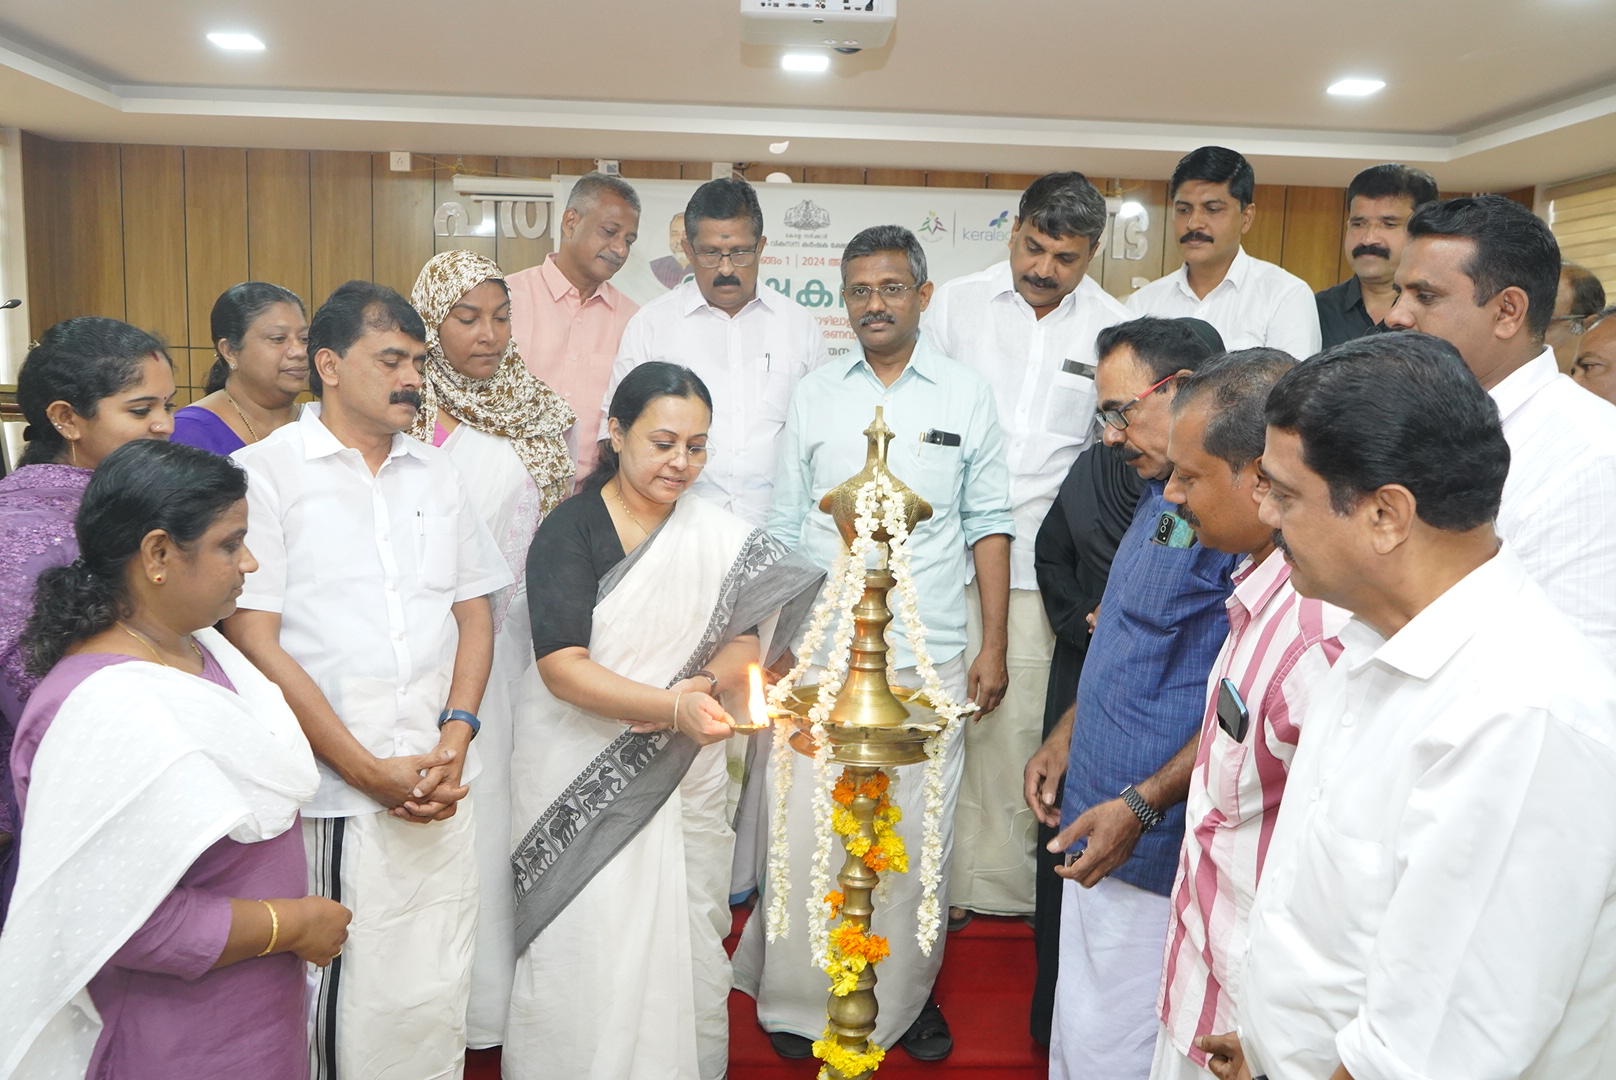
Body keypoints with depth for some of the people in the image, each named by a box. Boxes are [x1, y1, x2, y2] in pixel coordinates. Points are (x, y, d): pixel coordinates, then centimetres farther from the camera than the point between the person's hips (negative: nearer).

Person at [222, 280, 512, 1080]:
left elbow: (474, 614, 12)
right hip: (328, 797, -4)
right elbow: (253, 642, -9)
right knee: (337, 1005, 4)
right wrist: (370, 771, -11)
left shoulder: (438, 475, 13)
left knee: (435, 999, 10)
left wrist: (455, 739, -4)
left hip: (439, 791, 4)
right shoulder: (264, 472, -4)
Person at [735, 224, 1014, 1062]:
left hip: (929, 657, 0)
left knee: (917, 835, 6)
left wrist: (994, 646, 1)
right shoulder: (814, 396, 7)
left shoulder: (967, 395, 5)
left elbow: (988, 523, 5)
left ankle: (908, 993, 26)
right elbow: (785, 530, 9)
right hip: (820, 655, 1)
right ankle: (799, 1000, 22)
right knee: (805, 829, 3)